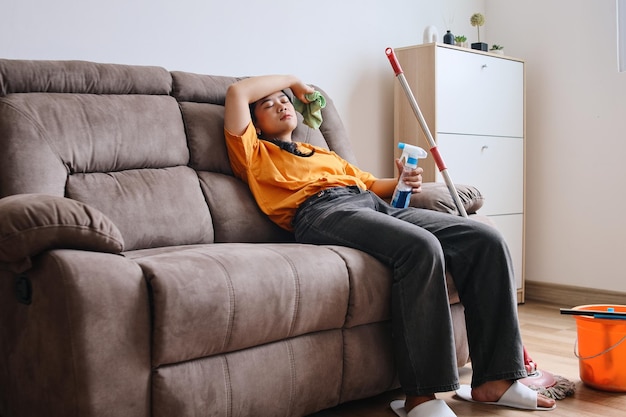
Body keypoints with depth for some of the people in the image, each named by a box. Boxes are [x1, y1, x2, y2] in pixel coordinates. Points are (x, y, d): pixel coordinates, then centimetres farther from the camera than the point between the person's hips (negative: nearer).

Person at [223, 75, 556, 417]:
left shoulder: (324, 155, 39)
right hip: (321, 212, -7)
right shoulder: (254, 154, 20)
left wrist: (401, 182, 10)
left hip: (376, 205, 7)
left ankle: (493, 379, -11)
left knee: (486, 240, -12)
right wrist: (291, 79, 21)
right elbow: (236, 91, 8)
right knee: (421, 246, -36)